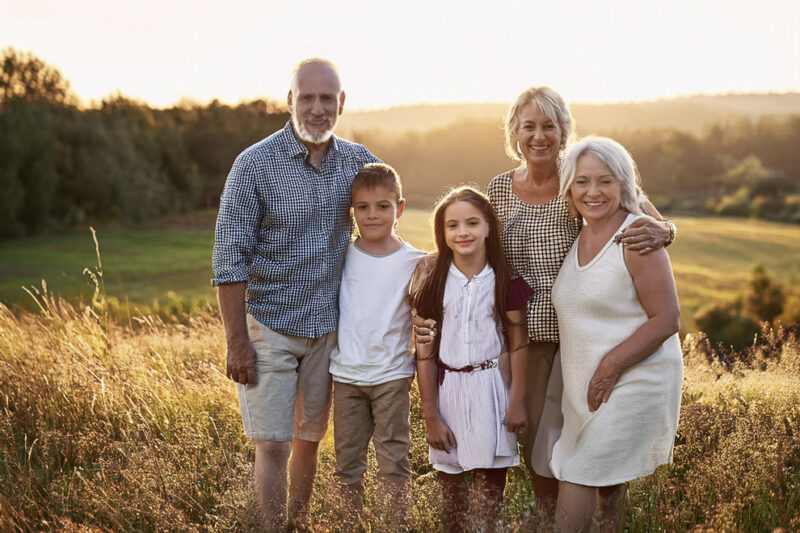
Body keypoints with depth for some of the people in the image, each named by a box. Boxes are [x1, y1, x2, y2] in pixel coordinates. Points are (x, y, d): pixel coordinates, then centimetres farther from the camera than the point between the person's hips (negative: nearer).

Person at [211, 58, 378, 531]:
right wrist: (237, 342, -13)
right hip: (271, 326, -4)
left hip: (328, 327, 4)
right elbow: (230, 257, -12)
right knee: (273, 444, -2)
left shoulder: (358, 162, 0)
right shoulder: (256, 164, -12)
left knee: (310, 438, 15)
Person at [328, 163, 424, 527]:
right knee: (347, 463, 11)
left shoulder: (414, 261, -3)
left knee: (393, 463, 3)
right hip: (346, 374, 2)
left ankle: (396, 527, 14)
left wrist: (420, 356, -5)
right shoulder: (342, 256, 2)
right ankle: (351, 526, 23)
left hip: (392, 375, -2)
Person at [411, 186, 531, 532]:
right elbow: (424, 351, -3)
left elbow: (517, 342, 2)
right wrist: (431, 417, -3)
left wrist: (518, 400, 0)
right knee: (450, 482, 9)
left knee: (491, 483, 4)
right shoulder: (431, 279, -5)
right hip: (445, 387, 1)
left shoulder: (505, 279, -4)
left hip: (491, 386, 0)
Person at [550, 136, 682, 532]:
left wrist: (610, 366, -20)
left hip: (633, 381, -7)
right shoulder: (577, 238, 9)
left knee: (578, 476, -7)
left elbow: (666, 319, -17)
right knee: (606, 480, 15)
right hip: (584, 385, 7)